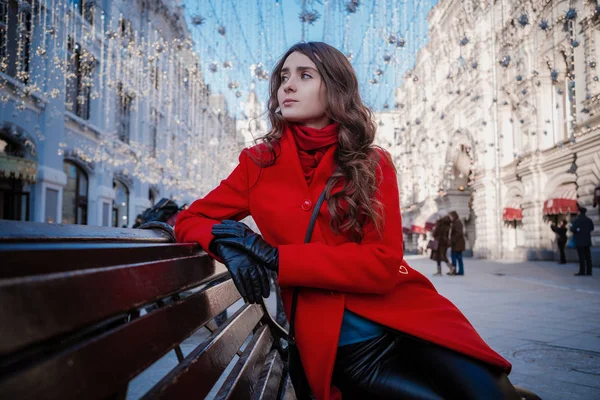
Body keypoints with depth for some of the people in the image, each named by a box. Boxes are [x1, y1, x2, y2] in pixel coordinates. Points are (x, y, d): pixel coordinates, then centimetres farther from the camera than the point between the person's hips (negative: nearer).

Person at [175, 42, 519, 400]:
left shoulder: (372, 164, 2)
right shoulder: (259, 163, 5)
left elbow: (383, 263, -9)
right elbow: (190, 220, 11)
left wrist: (276, 258, -15)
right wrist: (227, 243, -12)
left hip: (409, 318, 1)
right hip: (337, 345, 0)